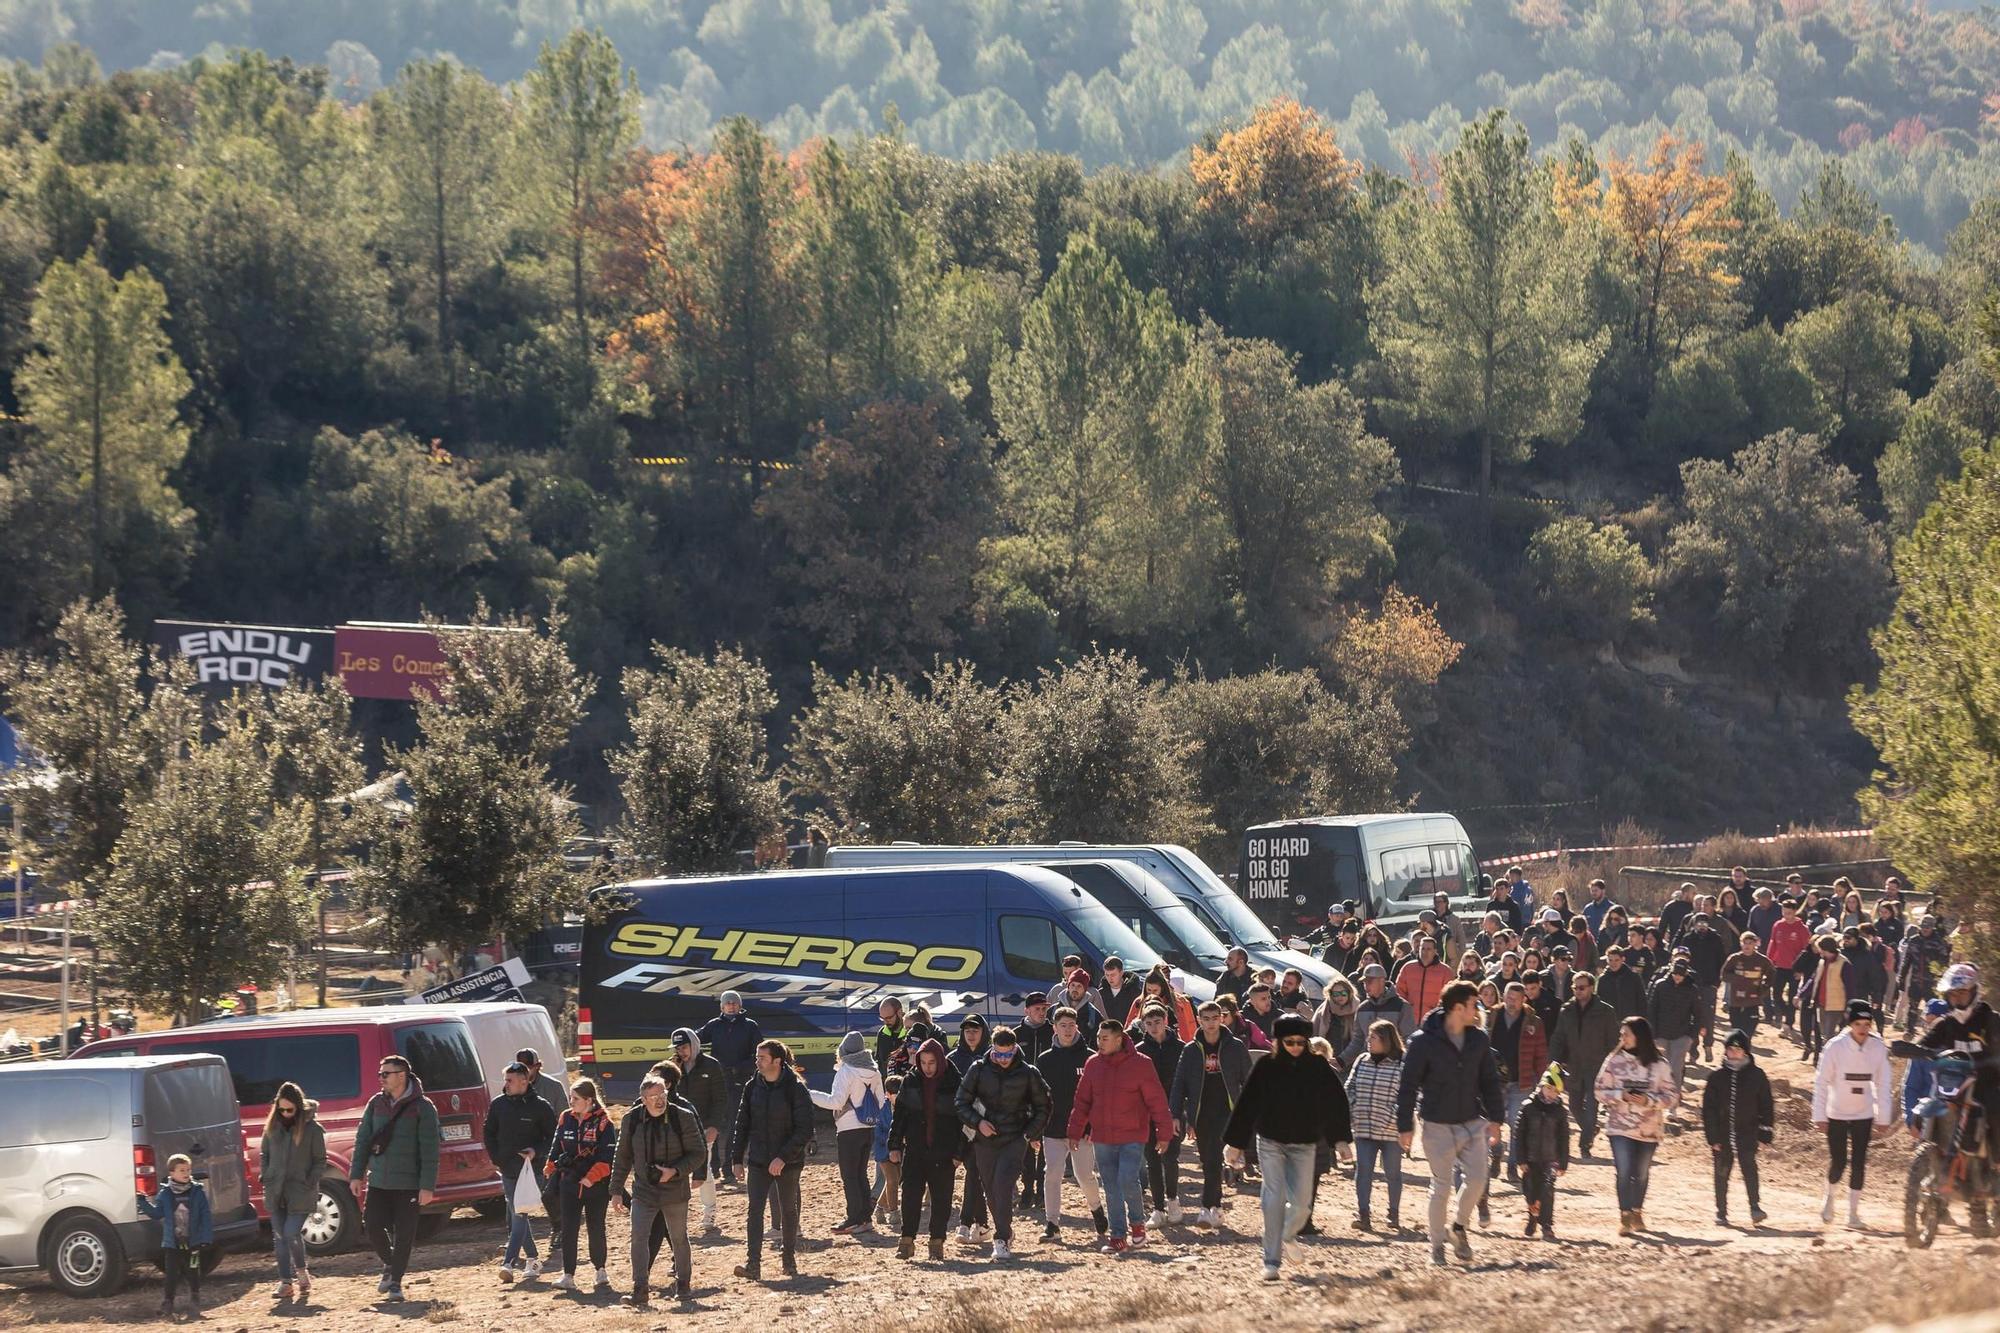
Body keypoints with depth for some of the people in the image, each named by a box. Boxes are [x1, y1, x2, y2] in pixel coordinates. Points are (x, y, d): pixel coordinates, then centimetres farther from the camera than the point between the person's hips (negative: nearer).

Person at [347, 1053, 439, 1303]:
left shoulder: (422, 1107, -8)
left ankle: (395, 1282, 9)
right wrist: (356, 1174, 5)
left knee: (404, 1233, -2)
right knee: (373, 1226, -1)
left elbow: (430, 1149, -10)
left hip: (408, 1183, -4)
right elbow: (362, 1139, 11)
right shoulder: (376, 1104, 7)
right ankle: (390, 1264, 25)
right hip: (378, 1180, 4)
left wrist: (427, 1186, -14)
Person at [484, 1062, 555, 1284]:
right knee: (516, 1216, 10)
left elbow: (553, 1137, -3)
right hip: (507, 1170, 5)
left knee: (519, 1216, -14)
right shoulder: (497, 1105, 6)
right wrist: (495, 1158, 7)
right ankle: (532, 1259, 22)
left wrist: (537, 1152, -18)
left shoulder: (540, 1107, -7)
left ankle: (509, 1262, -19)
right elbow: (490, 1133, 17)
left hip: (530, 1169, -5)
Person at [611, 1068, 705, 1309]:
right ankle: (640, 1291, -11)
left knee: (679, 1238, 11)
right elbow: (622, 1157, 7)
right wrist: (616, 1190, 5)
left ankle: (683, 1285, 28)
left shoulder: (683, 1117, -10)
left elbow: (698, 1153, -4)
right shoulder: (631, 1120, -3)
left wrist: (676, 1171, -18)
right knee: (639, 1237, -12)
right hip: (643, 1190, 1)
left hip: (675, 1189, -1)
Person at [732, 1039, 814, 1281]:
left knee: (788, 1210, 10)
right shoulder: (753, 1088, 4)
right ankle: (753, 1265, -15)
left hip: (788, 1162, -3)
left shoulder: (795, 1089, -11)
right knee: (755, 1209, -9)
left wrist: (783, 1157, -19)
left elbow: (804, 1129, -13)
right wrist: (737, 1158, 5)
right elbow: (742, 1124, 10)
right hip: (758, 1161, 3)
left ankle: (790, 1260, 25)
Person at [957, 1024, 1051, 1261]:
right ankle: (1006, 1231, 29)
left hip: (1015, 1140, -3)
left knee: (1003, 1184, -19)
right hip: (985, 1140, 3)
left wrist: (1030, 1133, -1)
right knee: (991, 1189, 8)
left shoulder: (1027, 1073, -1)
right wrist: (977, 1122, -9)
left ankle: (1002, 1240, -21)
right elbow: (962, 1103, 6)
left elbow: (1042, 1108, 10)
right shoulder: (978, 1070, 1)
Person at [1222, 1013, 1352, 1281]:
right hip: (1270, 1142, -1)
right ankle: (1271, 1261, -3)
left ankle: (1286, 1237, 32)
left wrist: (1341, 1138, -5)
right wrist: (1235, 1142, -2)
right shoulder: (1266, 1067, -5)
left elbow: (1336, 1102, 0)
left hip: (1303, 1145, 1)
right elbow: (1247, 1105, -3)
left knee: (1301, 1204, 0)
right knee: (1274, 1199, -8)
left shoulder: (1318, 1068, -3)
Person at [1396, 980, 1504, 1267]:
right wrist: (1405, 1126, -9)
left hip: (1472, 1123, 4)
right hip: (1438, 1126, -4)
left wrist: (1495, 1118, 7)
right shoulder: (1424, 1041, -12)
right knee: (1441, 1187, 0)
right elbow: (1408, 1086, -8)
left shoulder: (1478, 1040, 3)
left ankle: (1459, 1228, 21)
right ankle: (1437, 1244, 15)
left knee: (1477, 1179, -4)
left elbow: (1489, 1081, 12)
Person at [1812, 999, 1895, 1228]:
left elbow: (1884, 1084, 1)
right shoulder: (1835, 1046, -14)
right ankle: (1830, 1197, 29)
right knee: (1838, 1162, 0)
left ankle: (1853, 1210, 10)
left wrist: (1884, 1118, 1)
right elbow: (1821, 1082, -8)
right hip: (1837, 1115, -1)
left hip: (1864, 1115, 1)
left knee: (1859, 1163, -1)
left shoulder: (1878, 1047, -8)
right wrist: (1819, 1116, -10)